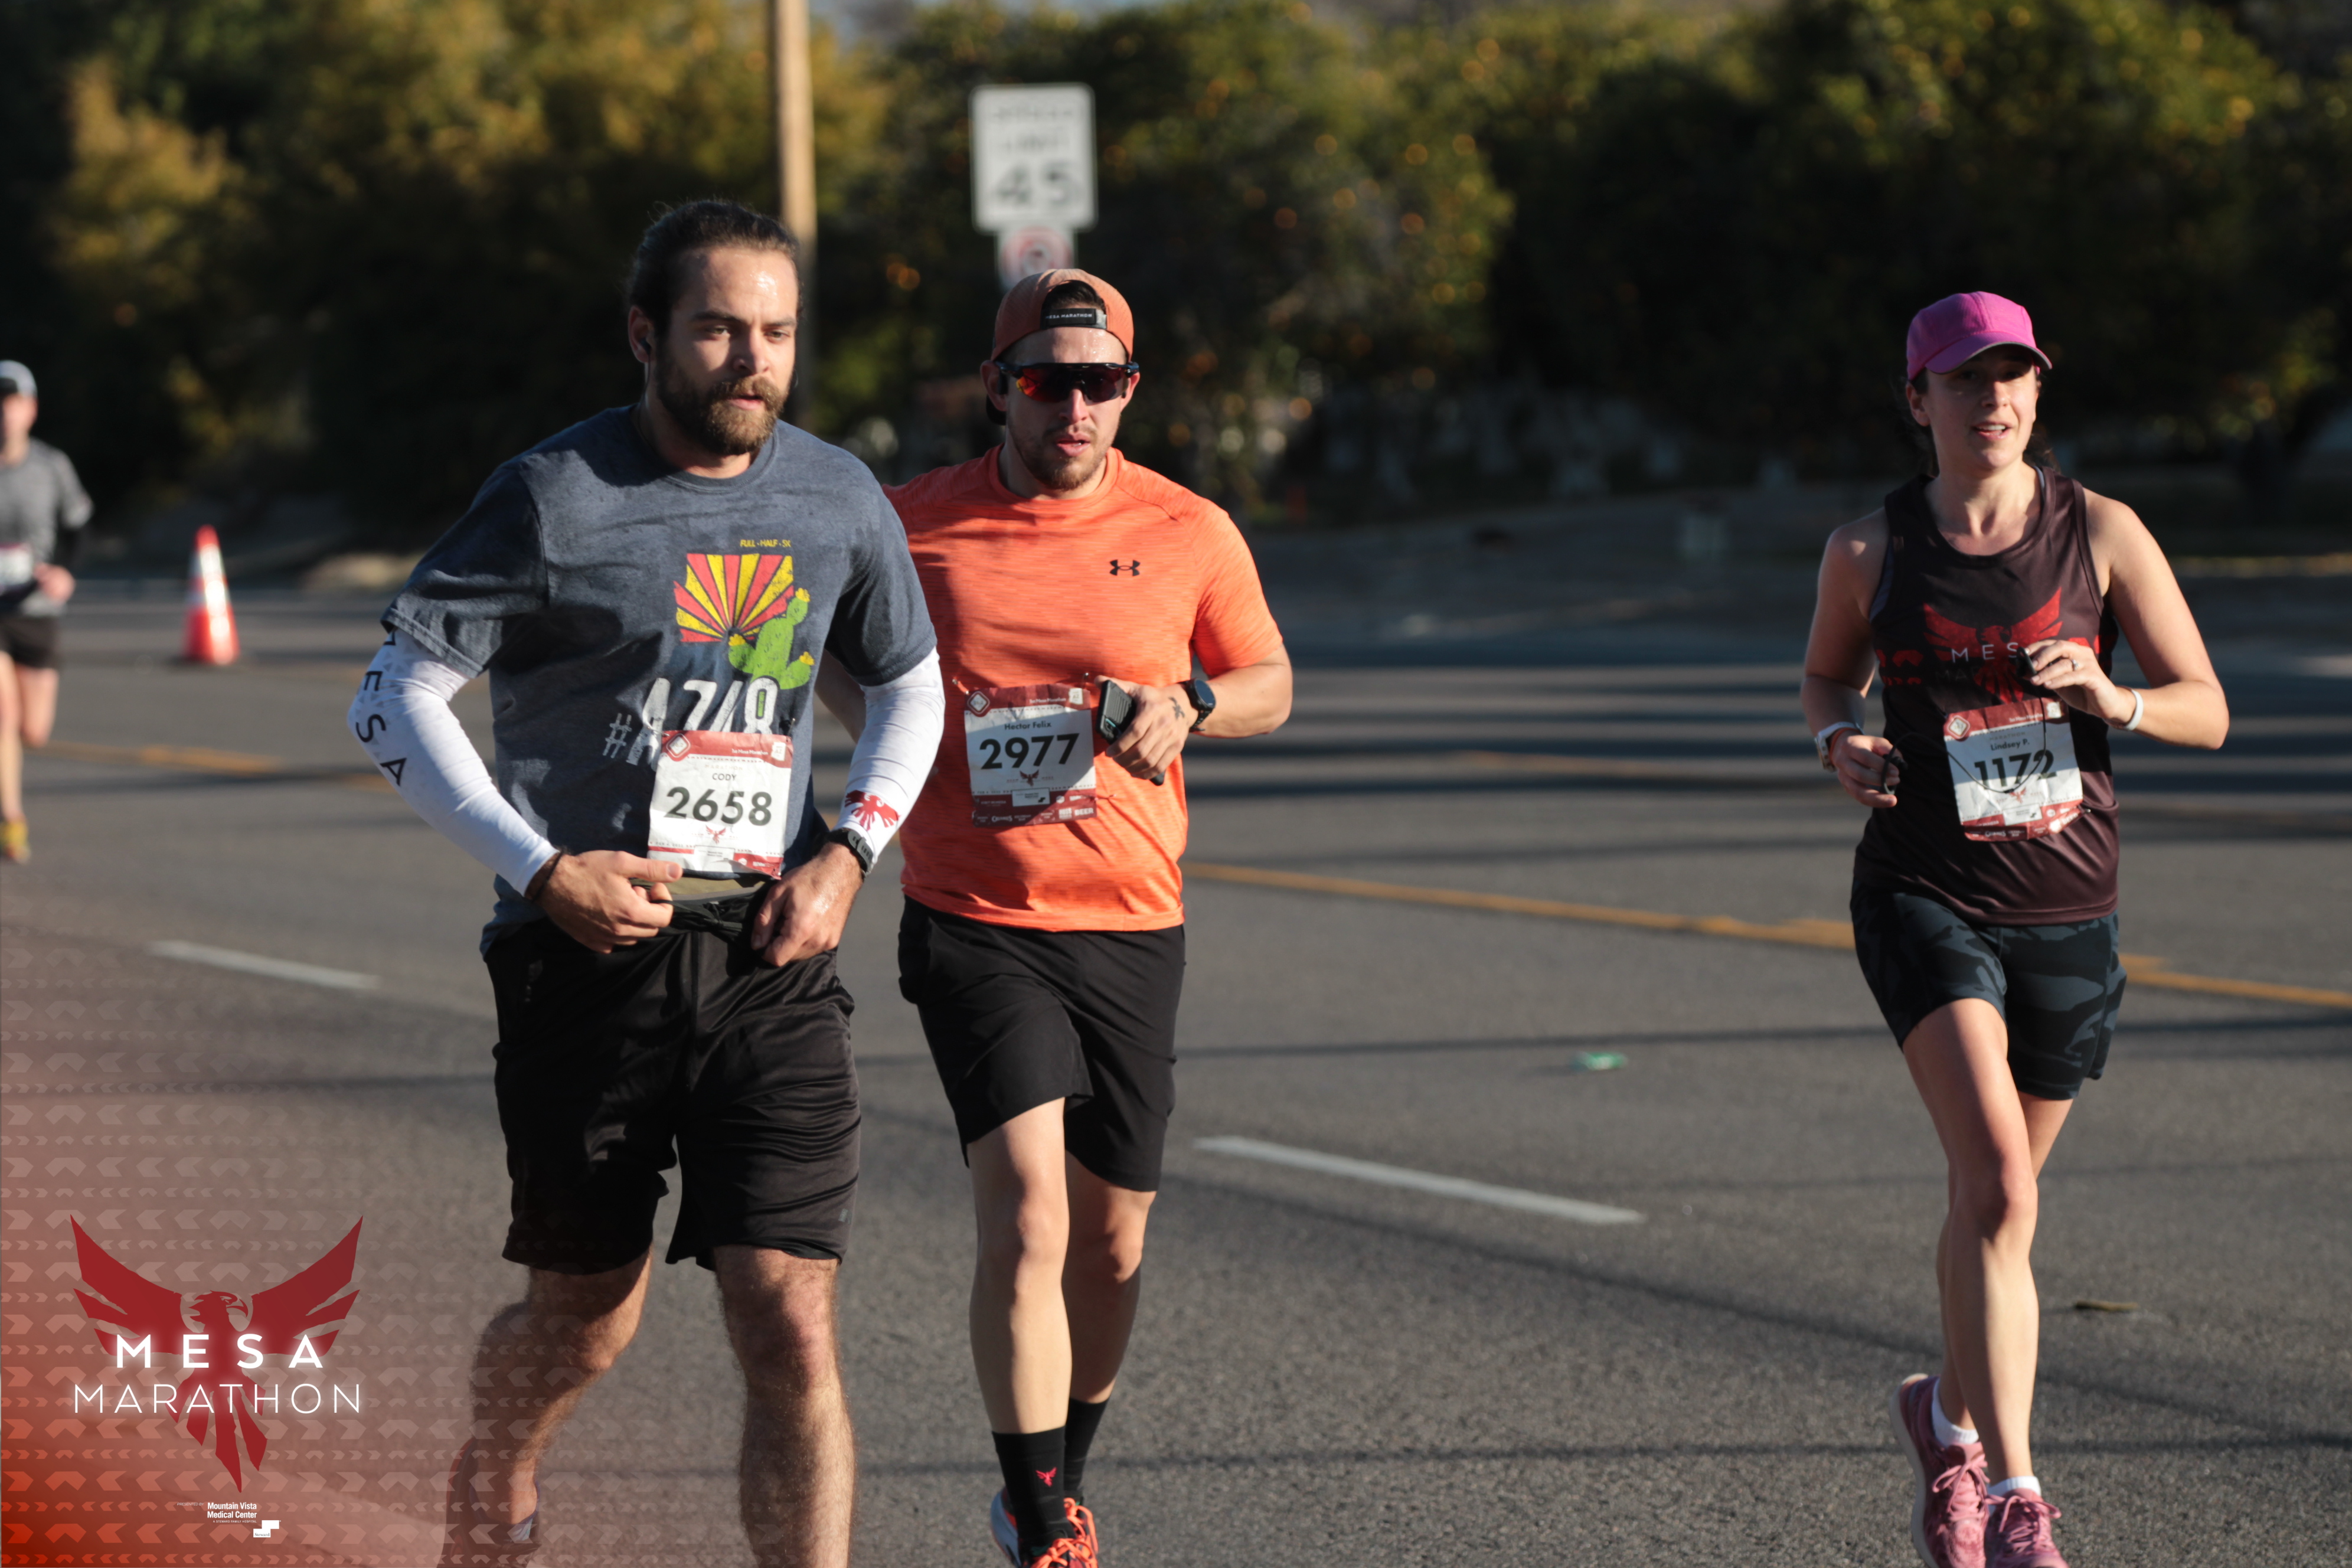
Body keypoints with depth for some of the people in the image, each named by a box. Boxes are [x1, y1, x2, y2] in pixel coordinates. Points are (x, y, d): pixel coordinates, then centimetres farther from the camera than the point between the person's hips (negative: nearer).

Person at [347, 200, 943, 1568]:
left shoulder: (841, 502, 6)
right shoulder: (554, 499, -7)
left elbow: (912, 686, 22)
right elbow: (396, 700, -4)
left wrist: (849, 855, 4)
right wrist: (545, 869, -14)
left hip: (768, 957, 2)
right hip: (591, 946, -2)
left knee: (791, 1320, -10)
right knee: (587, 1323, 11)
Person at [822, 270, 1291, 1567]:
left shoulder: (1190, 534, 0)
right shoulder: (914, 525, -2)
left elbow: (1269, 683, 14)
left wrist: (1187, 705, -7)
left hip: (1132, 933, 3)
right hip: (974, 926, -3)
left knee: (1110, 1240, 11)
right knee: (1027, 1214, -18)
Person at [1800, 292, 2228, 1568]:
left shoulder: (2101, 534, -1)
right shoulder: (1869, 548, 0)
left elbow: (2207, 712, 1)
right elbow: (1827, 675, 18)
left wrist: (2111, 698, -19)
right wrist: (1840, 741, -5)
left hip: (2066, 909, 2)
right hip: (1925, 897, -2)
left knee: (1996, 1193, 14)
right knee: (1995, 1176, -21)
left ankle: (1949, 1416, 43)